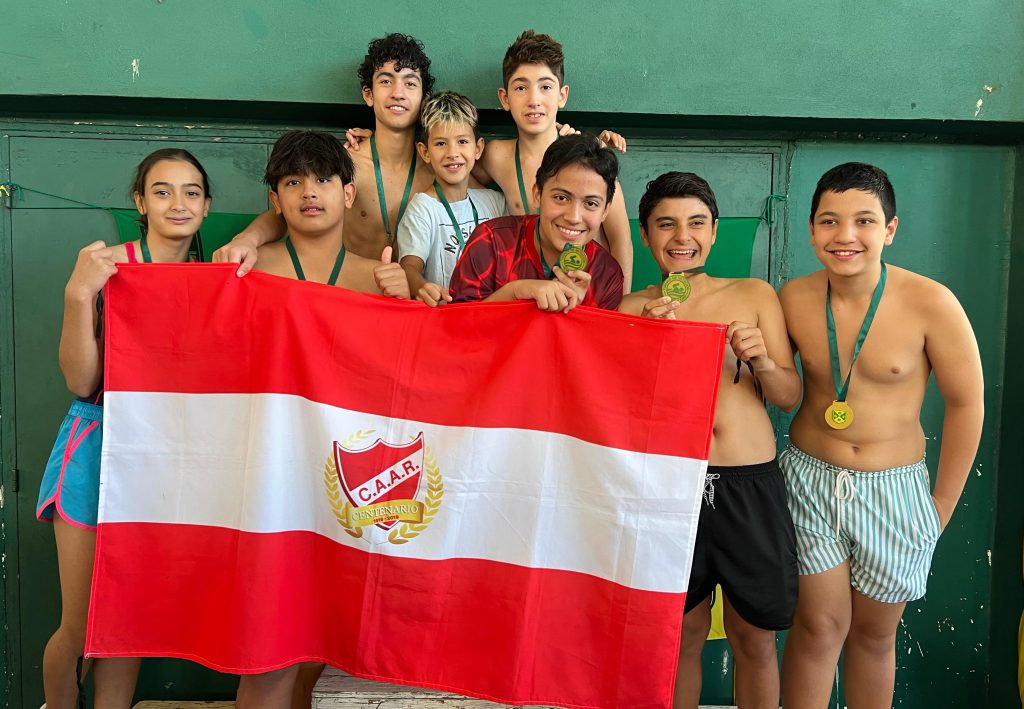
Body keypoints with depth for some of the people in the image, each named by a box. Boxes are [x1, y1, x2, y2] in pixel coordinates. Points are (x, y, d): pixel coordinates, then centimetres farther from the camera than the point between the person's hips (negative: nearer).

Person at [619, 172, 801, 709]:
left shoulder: (755, 295, 5)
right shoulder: (634, 308, 3)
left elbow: (790, 397, 5)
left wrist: (762, 362, -15)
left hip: (751, 483, 1)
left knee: (755, 638, 11)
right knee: (683, 633, 12)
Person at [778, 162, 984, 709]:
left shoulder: (930, 303, -17)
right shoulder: (793, 299, -9)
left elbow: (966, 403, -7)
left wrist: (943, 505, -3)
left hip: (896, 489, 0)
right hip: (809, 479, 1)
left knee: (875, 633, 15)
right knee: (820, 625, 4)